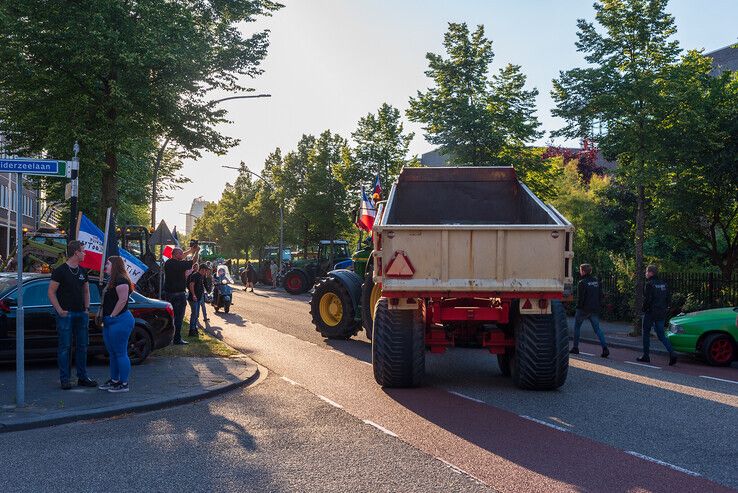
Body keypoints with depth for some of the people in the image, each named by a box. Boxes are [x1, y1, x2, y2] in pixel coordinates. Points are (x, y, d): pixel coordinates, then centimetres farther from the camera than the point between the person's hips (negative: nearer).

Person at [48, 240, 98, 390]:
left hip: (81, 314, 6)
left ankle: (82, 377, 16)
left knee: (82, 346, 8)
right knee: (65, 347, -2)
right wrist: (60, 310, -14)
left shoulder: (83, 271, 13)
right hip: (66, 314, -6)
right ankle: (65, 379, 4)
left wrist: (87, 308, 9)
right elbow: (51, 292, -8)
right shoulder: (60, 271, -6)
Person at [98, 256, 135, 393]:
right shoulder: (111, 281, 19)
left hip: (120, 320, -11)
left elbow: (123, 300, -23)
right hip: (109, 322, 11)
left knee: (120, 353, -5)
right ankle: (114, 380, 24)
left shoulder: (121, 280, -15)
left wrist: (112, 316, -19)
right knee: (112, 353, 15)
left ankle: (124, 383, 0)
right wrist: (105, 317, 16)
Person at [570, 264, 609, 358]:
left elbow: (580, 297, -15)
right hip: (594, 310, 5)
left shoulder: (582, 283, -12)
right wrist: (598, 305, 15)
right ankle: (605, 348, -10)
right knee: (597, 328, 5)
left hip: (583, 309, -5)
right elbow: (601, 294, 11)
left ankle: (575, 348, 14)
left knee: (577, 327, 13)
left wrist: (578, 307, -6)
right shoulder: (596, 281, 8)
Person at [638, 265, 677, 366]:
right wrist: (664, 308, 17)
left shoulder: (649, 284, -13)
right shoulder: (664, 284, 10)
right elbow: (669, 299, 12)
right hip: (661, 314, 7)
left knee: (646, 333, 8)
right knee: (661, 335, 9)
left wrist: (644, 310, -4)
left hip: (650, 313, -6)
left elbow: (647, 300, -18)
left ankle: (646, 356, 12)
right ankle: (672, 354, -8)